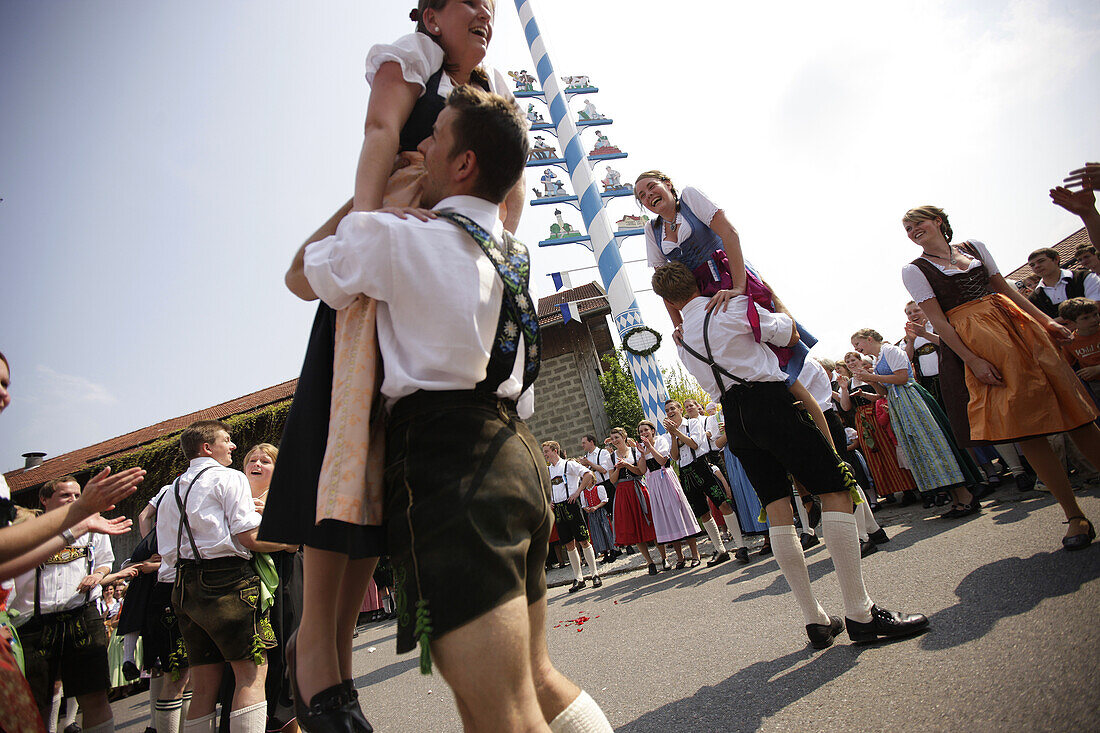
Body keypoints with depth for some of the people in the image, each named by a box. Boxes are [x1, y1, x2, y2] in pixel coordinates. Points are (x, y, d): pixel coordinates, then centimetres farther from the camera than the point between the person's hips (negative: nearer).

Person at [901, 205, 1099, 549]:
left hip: (1015, 324, 5)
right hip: (969, 341, -5)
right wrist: (972, 360, -15)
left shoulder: (975, 247, 16)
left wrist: (1046, 321, 11)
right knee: (1023, 422, -7)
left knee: (1071, 405, 2)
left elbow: (1007, 290, 19)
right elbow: (937, 320, -7)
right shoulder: (914, 270, 1)